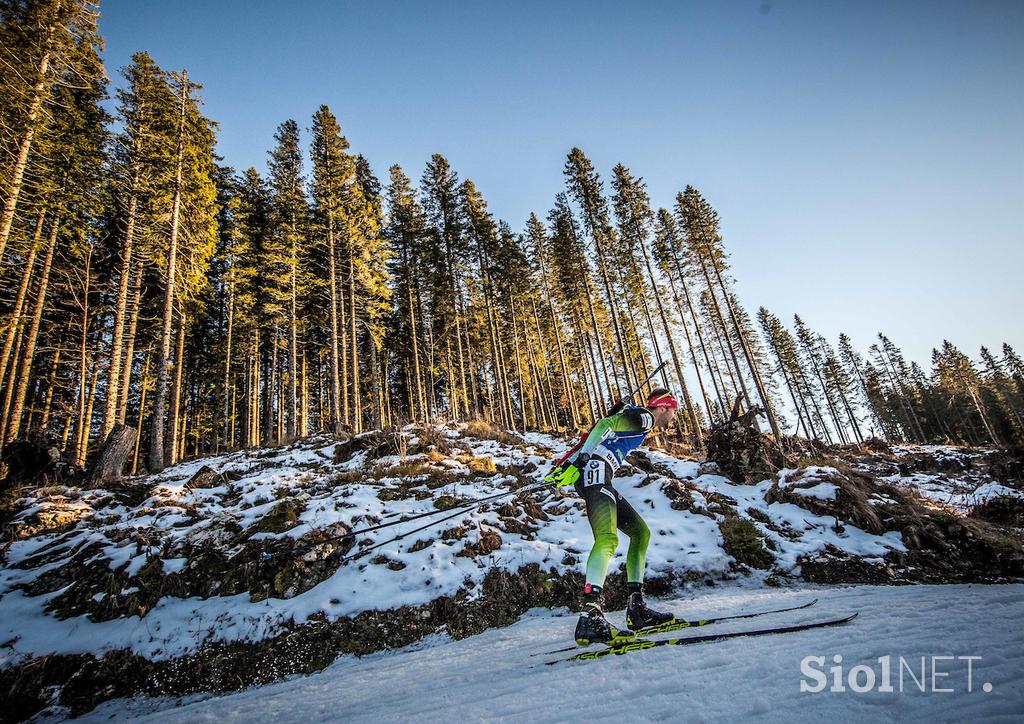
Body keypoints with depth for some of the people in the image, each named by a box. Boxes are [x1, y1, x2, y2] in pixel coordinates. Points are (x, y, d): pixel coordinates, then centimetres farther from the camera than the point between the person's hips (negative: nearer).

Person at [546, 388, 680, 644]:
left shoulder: (639, 419, 29)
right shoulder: (643, 416, 0)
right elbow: (604, 425, -15)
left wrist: (571, 464, 22)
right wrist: (579, 460, -26)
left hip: (599, 477, 11)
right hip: (593, 469, -11)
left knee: (641, 532, 14)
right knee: (608, 540, -27)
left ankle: (636, 607, 12)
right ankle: (590, 616, -39)